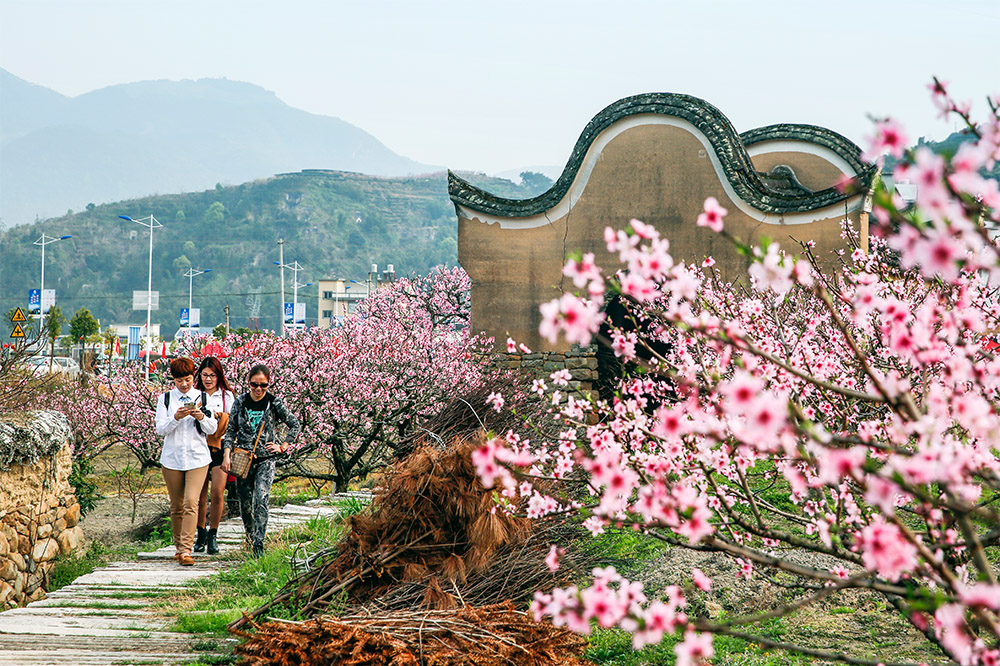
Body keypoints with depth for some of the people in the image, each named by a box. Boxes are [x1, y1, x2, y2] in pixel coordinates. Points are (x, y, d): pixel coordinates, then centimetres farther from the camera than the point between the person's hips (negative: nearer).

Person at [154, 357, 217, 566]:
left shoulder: (202, 398, 5)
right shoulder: (165, 399, 5)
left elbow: (213, 429, 4)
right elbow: (160, 429, -2)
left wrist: (201, 417, -16)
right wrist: (175, 418, -20)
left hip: (197, 458, -1)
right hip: (172, 458, 1)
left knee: (191, 503, -14)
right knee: (176, 506, 7)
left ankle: (186, 549, -19)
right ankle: (179, 546, 22)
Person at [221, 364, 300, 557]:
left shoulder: (275, 403, -1)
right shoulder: (240, 402, 3)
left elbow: (295, 425, 9)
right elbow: (231, 431, 6)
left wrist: (283, 446, 3)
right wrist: (226, 455, -4)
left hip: (266, 458, -2)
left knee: (261, 499, -19)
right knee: (245, 503, 7)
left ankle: (258, 543, -22)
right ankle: (250, 536, 32)